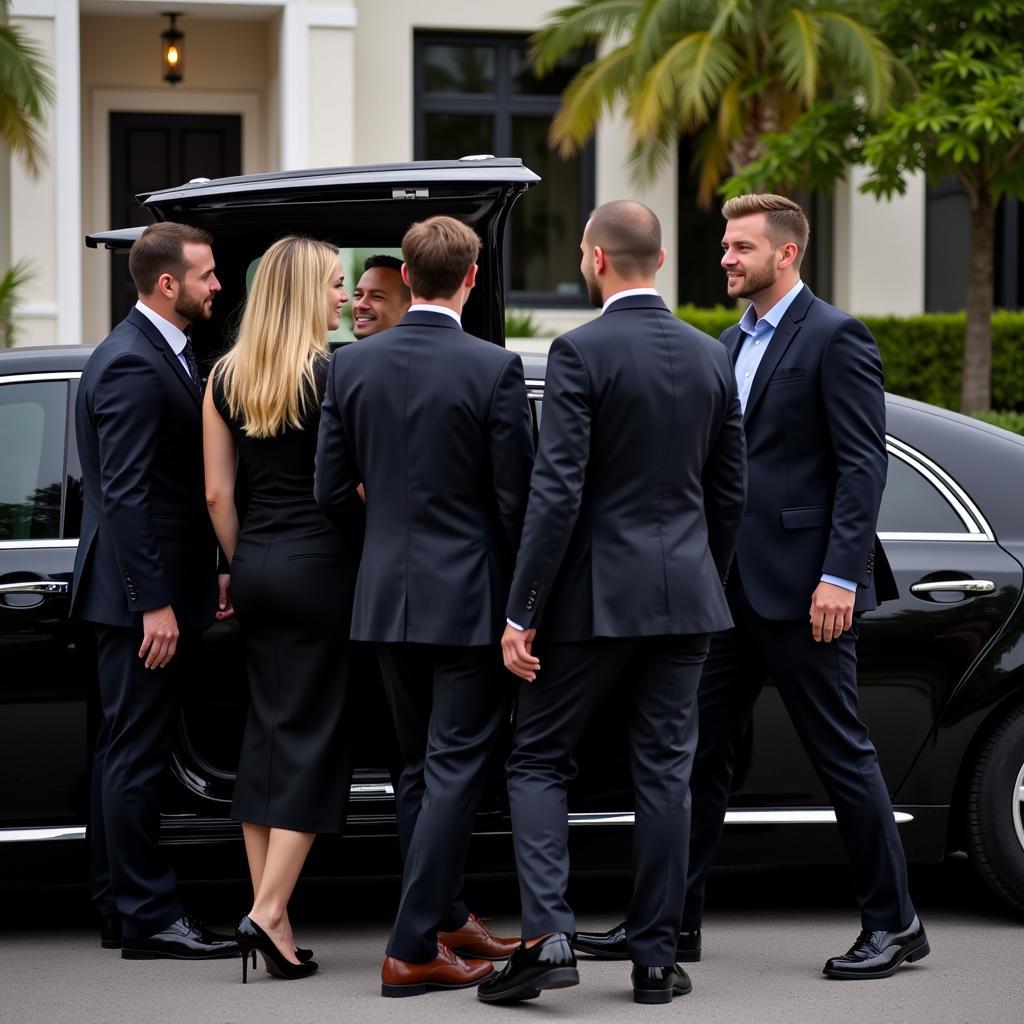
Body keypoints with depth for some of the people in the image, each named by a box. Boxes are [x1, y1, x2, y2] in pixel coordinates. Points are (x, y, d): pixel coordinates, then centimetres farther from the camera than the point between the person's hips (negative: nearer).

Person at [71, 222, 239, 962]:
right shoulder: (134, 366, -17)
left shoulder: (162, 353, 14)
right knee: (137, 754, -5)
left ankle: (121, 909, 21)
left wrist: (213, 572, 18)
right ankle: (147, 917, -2)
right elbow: (124, 495, -22)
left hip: (150, 593, 11)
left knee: (125, 751, 14)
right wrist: (154, 603, -23)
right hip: (141, 593, -11)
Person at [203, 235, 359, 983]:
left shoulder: (225, 379, 5)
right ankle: (269, 912, -8)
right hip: (322, 565, -6)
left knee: (266, 728, 12)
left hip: (256, 566, 6)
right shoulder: (338, 374, -11)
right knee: (314, 737, 0)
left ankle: (269, 910, 12)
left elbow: (217, 493, 6)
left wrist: (241, 564, 16)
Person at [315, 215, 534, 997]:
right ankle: (414, 947, -3)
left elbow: (332, 489, 4)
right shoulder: (494, 369, -14)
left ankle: (444, 917, 26)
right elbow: (517, 499, -11)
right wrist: (525, 599, 2)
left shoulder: (352, 366, 0)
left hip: (387, 595, 5)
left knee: (422, 769, 17)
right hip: (468, 598, -5)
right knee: (455, 771, -1)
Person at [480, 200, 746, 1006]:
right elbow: (729, 493, 12)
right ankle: (656, 957, 10)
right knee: (665, 772, 8)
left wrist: (521, 614, -13)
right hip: (686, 594, 5)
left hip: (595, 596, -5)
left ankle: (547, 937, -8)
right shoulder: (712, 357, 7)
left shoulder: (580, 353, -12)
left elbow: (557, 492, -16)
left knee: (539, 762, 5)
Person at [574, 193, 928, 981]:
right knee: (700, 751, 9)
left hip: (801, 585, -8)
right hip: (732, 586, 8)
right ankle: (674, 921, 15)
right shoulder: (732, 344, 16)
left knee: (841, 752, -1)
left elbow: (863, 465, -14)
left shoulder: (834, 338, -8)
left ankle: (893, 923, 8)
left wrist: (840, 575, -20)